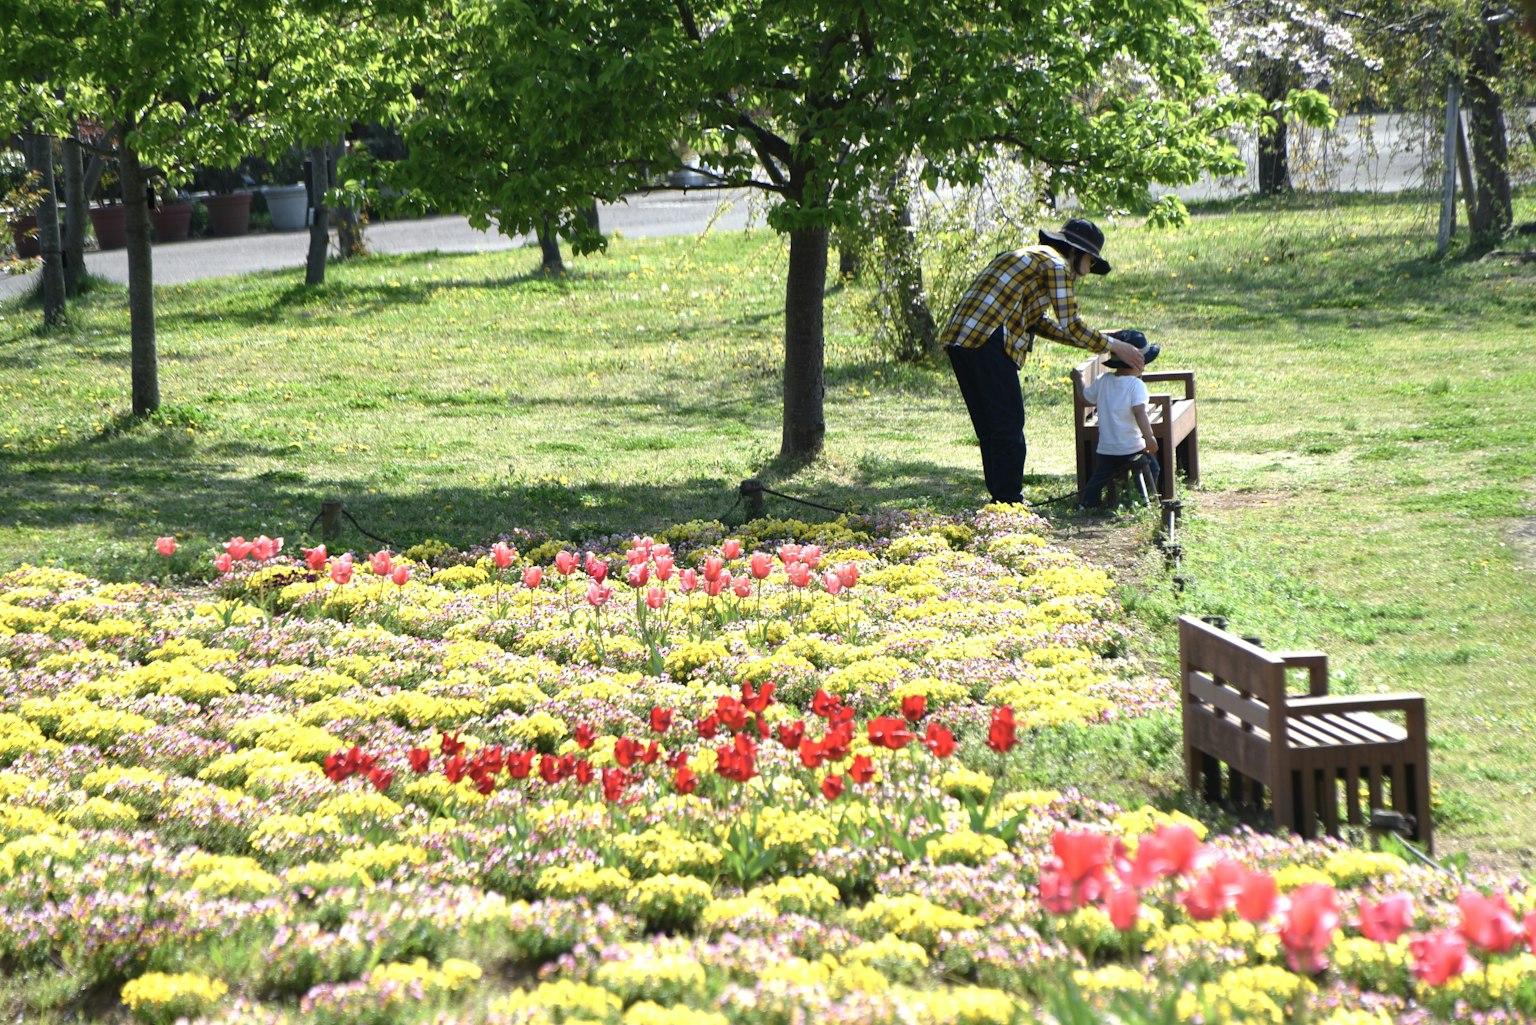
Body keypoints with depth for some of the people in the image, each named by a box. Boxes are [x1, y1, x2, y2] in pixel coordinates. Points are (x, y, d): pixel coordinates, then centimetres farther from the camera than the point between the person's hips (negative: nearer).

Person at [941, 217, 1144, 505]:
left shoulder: (1032, 257, 28)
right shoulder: (1056, 265, -2)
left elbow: (1040, 322, 30)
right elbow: (1070, 325, -6)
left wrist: (1095, 339, 28)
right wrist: (1112, 346, 5)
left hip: (959, 337, 10)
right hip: (986, 341, -10)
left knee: (991, 425, 15)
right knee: (1008, 424, -3)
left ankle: (1002, 499, 21)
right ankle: (1009, 502, -1)